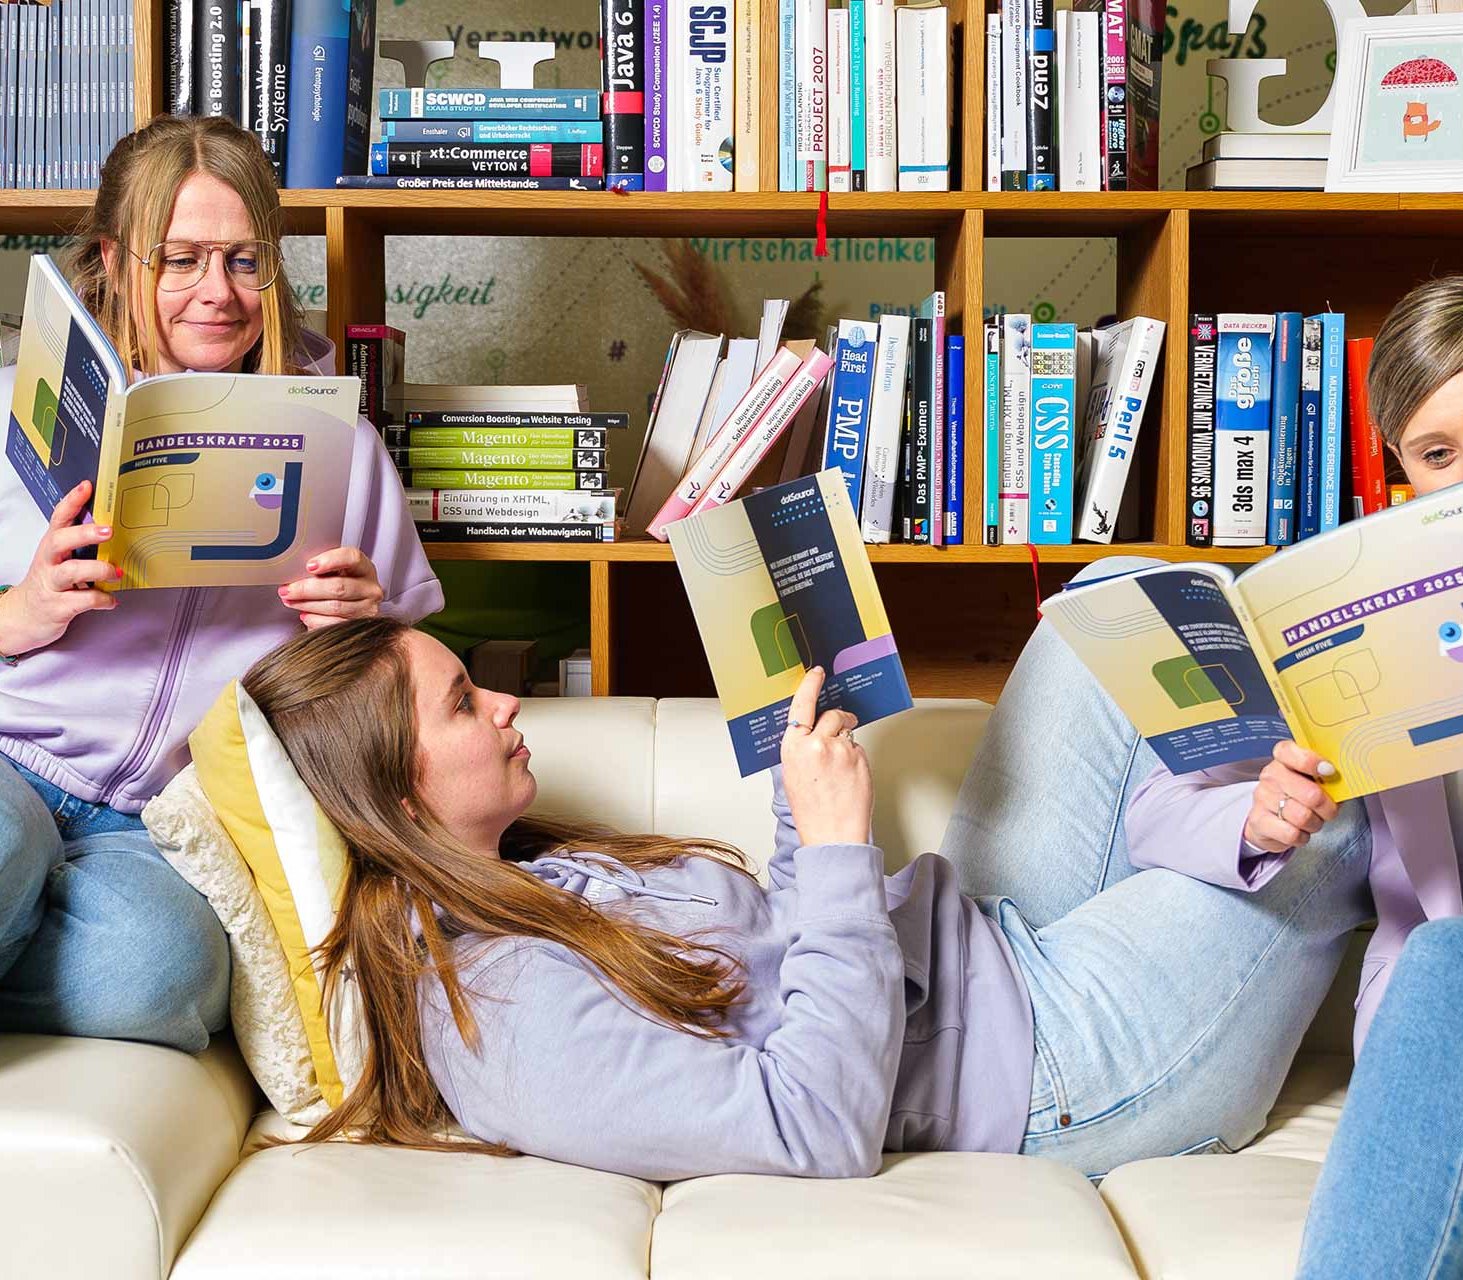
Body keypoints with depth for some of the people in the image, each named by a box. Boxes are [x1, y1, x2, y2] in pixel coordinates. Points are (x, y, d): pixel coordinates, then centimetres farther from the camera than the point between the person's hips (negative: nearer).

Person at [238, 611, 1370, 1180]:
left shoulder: (508, 876, 5)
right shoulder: (506, 1016, -26)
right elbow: (818, 1128, -29)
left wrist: (808, 774, 1)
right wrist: (836, 849, -26)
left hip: (996, 947, 9)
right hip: (1057, 1065, -9)